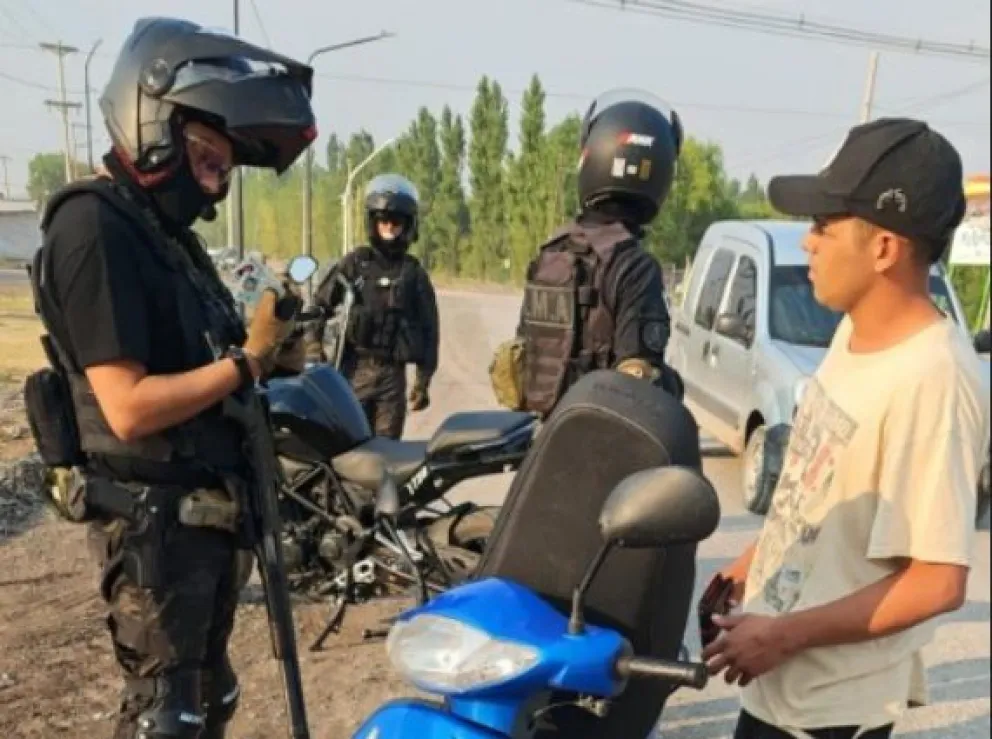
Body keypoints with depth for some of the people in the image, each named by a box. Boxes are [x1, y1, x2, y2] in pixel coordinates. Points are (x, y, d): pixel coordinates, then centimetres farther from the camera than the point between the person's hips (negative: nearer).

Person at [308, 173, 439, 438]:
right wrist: (314, 355, -6)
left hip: (392, 374, 1)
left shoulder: (415, 275, 8)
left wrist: (423, 381, 6)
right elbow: (319, 306, 5)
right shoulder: (353, 263, 5)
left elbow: (429, 329, 10)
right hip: (352, 370, -1)